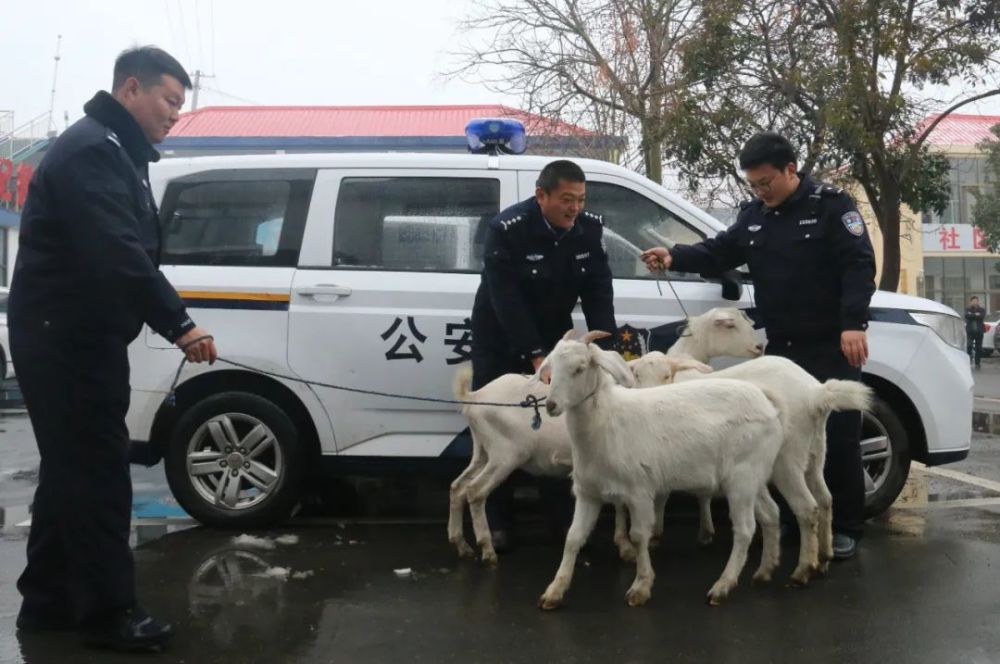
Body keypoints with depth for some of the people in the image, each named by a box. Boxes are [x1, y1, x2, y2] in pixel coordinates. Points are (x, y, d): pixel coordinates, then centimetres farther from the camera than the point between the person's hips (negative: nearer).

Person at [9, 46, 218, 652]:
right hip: (65, 340, -11)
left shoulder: (113, 151, 18)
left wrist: (168, 320, 11)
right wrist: (179, 324, -28)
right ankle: (110, 612, 3)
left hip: (77, 338, 11)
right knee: (97, 473, -6)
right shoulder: (92, 149, -16)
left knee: (72, 471, 15)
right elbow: (116, 256, -28)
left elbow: (129, 251, 20)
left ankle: (49, 600, 25)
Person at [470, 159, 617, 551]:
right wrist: (535, 356, -32)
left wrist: (605, 349, -20)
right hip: (501, 339, -4)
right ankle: (498, 523, 10)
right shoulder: (507, 229, -25)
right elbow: (505, 299, -28)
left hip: (553, 335, 4)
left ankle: (564, 516, 15)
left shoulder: (590, 228, -11)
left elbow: (598, 292, -9)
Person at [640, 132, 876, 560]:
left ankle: (845, 527, 11)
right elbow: (719, 253, 12)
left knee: (838, 437, -1)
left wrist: (853, 323, -26)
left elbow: (859, 264, -14)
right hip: (780, 347, 6)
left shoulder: (831, 205, -7)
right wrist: (675, 257, -8)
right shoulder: (753, 215, 11)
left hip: (831, 346, -6)